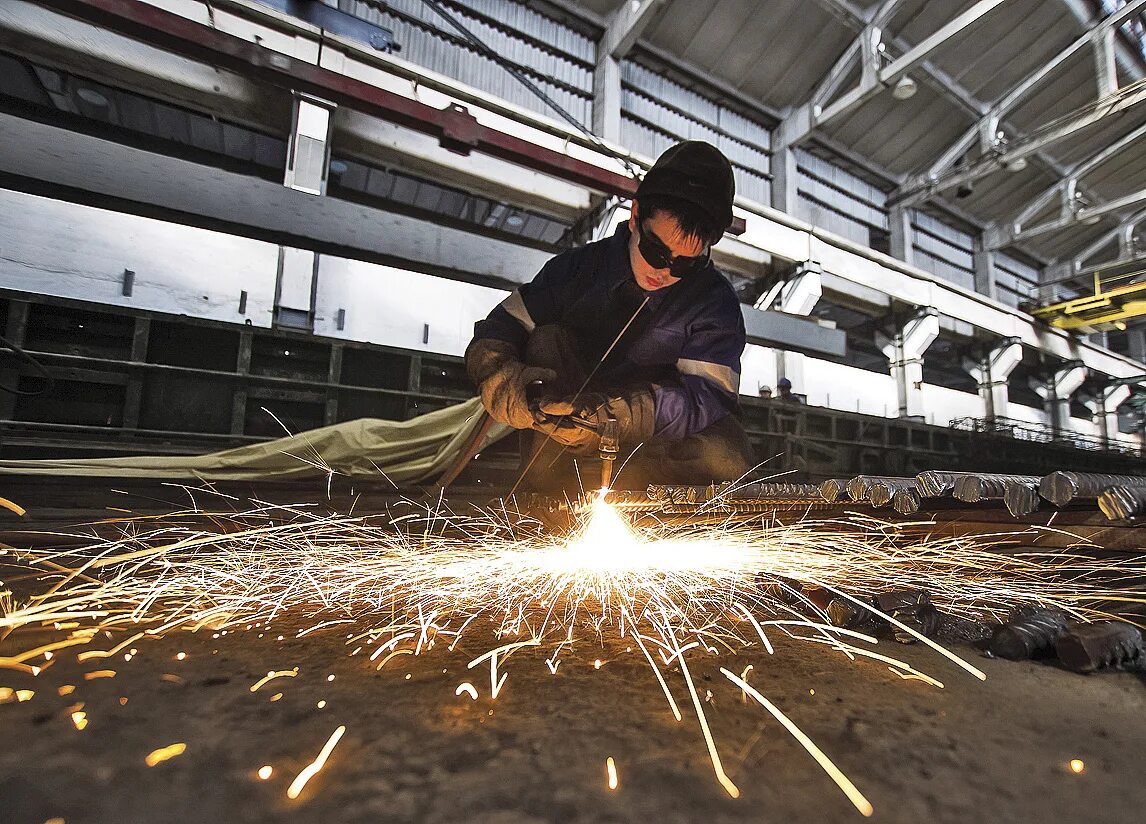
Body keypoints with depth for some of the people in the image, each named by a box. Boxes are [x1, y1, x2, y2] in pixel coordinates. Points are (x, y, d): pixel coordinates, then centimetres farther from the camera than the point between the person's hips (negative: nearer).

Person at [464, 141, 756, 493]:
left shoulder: (716, 302, -11)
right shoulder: (580, 266, -7)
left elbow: (708, 395, -23)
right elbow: (495, 331, -8)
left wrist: (615, 415, -40)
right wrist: (499, 375, -33)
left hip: (653, 436, -1)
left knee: (727, 458, -30)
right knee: (547, 341, -24)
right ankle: (540, 492, -27)